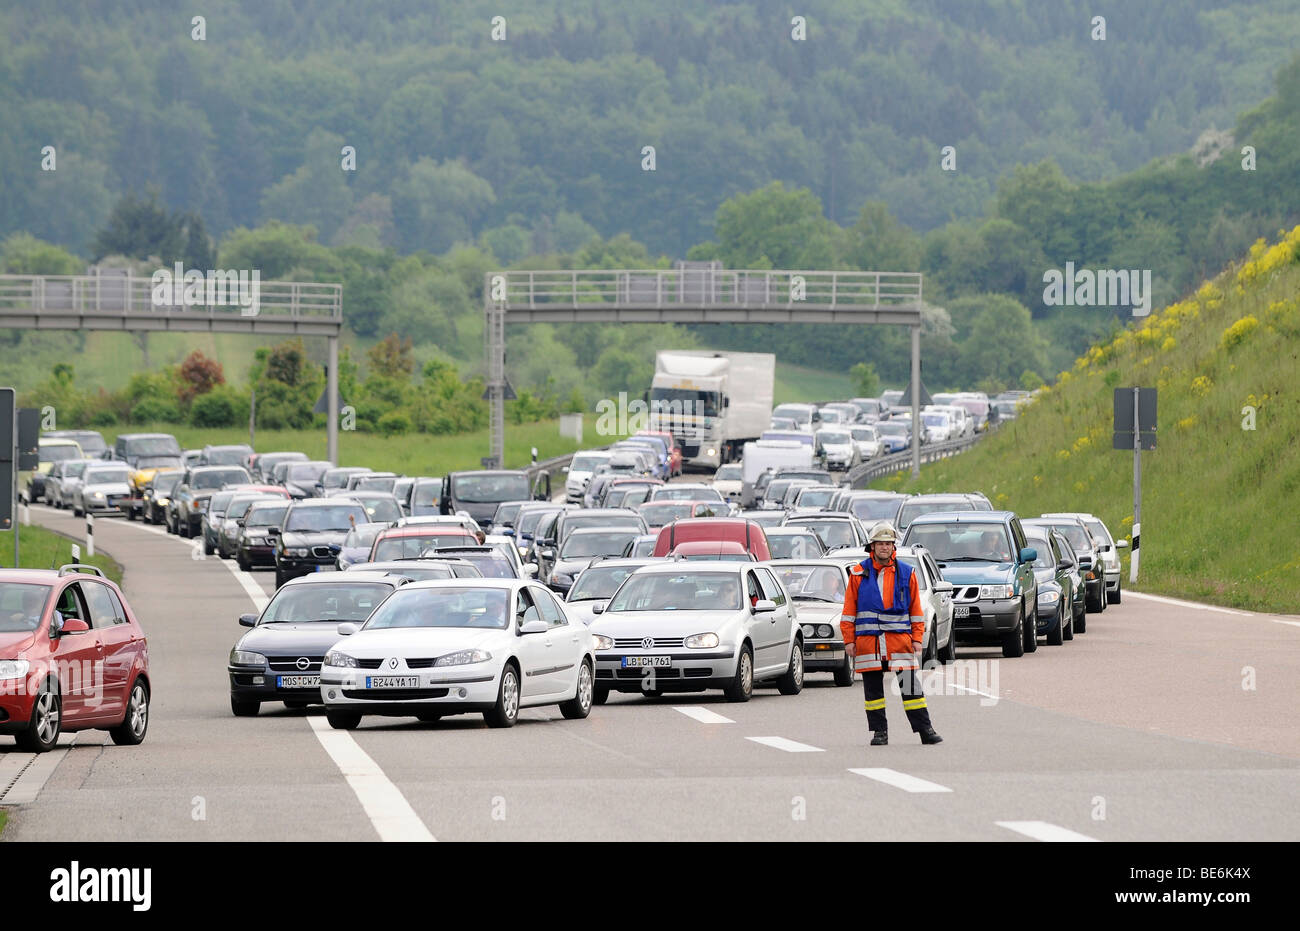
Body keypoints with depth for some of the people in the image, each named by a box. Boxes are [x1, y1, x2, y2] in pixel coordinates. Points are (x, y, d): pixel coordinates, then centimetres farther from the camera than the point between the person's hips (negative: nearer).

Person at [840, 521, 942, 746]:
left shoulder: (906, 573, 8)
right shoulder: (858, 573, 6)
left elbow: (916, 609, 10)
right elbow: (849, 609, 7)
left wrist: (917, 638, 3)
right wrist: (849, 639, 1)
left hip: (900, 637, -1)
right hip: (868, 639, 1)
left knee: (911, 685, -3)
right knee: (873, 687, 4)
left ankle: (924, 729, 0)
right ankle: (879, 732, 11)